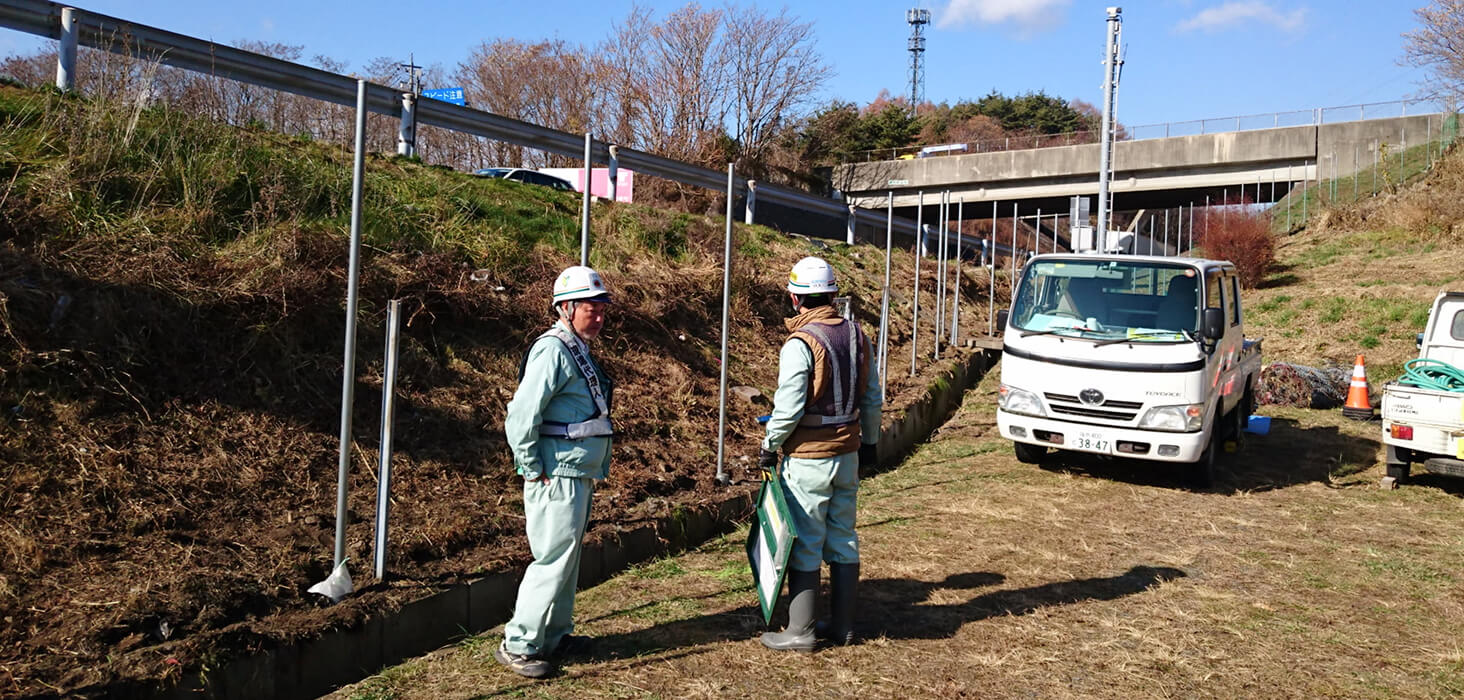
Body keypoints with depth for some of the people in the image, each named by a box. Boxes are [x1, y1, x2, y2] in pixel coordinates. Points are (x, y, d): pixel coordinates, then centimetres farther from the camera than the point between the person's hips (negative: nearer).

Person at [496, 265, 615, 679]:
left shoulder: (579, 350, 14)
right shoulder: (553, 350, -17)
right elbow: (521, 415, -23)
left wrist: (595, 470, 17)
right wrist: (534, 471, -18)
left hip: (579, 476, 10)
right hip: (557, 477, -10)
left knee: (568, 556, 17)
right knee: (554, 560, -5)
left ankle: (555, 635, 30)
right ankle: (518, 646, 7)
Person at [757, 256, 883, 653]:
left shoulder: (800, 343, -17)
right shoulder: (856, 335, 4)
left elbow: (788, 407, -19)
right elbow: (872, 396, 10)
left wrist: (769, 446, -5)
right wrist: (869, 440, 21)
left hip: (808, 459, -7)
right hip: (848, 455, 7)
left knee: (804, 546, 2)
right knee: (843, 541, 15)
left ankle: (800, 632, 10)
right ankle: (843, 625, 24)